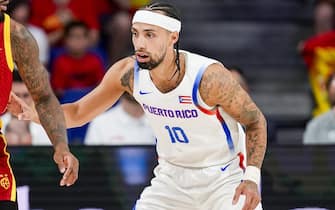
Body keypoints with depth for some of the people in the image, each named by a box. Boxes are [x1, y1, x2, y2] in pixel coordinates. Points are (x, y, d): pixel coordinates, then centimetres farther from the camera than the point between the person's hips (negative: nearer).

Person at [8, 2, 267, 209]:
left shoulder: (209, 76, -26)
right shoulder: (127, 73, -14)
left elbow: (255, 121, -13)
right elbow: (78, 113, 0)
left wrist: (252, 177, -24)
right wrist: (32, 113, -17)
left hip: (225, 177, -4)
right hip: (172, 177, 4)